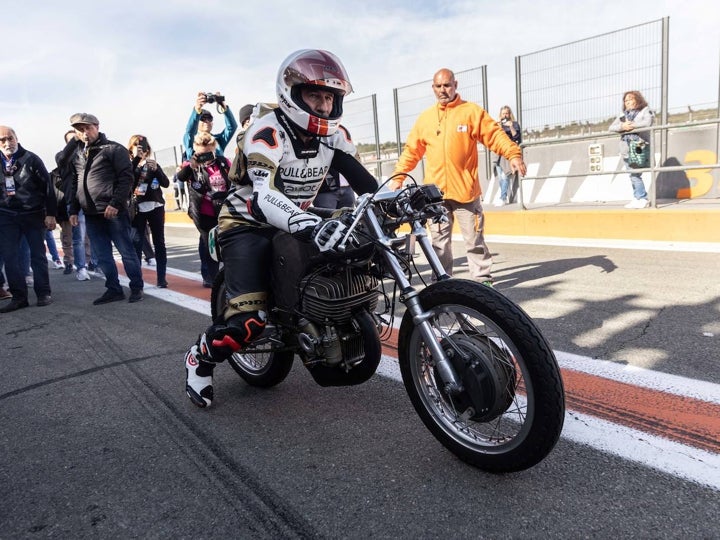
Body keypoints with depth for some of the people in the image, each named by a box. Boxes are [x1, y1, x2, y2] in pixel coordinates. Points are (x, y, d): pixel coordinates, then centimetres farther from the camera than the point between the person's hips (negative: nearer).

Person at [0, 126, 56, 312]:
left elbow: (47, 187, -6)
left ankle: (43, 294, 14)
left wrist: (50, 214, -9)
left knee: (38, 256, 5)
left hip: (33, 214, -3)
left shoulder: (31, 159, -5)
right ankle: (19, 297, 8)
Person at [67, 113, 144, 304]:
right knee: (103, 256, 8)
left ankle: (136, 287, 9)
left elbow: (126, 177, -10)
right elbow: (74, 184, 22)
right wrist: (73, 210, 15)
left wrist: (115, 204, -17)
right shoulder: (76, 154, 17)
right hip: (91, 214, 6)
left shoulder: (114, 149, -2)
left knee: (126, 251, -1)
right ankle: (114, 289, 17)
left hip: (113, 211, -6)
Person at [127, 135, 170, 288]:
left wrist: (156, 169, -15)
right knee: (137, 243, -3)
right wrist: (136, 159, -18)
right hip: (138, 209, -2)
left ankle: (161, 278, 5)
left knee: (159, 242, 2)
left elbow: (166, 183, -1)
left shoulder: (153, 164, 11)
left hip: (156, 207, 2)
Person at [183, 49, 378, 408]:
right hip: (248, 225, -7)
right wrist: (307, 225, -55)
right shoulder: (267, 132, -23)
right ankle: (200, 357, 10)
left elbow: (364, 182, -4)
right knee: (250, 317, -19)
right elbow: (264, 196, -38)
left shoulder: (334, 135, -1)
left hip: (297, 223, 7)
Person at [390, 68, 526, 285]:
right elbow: (411, 150, 15)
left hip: (465, 190, -3)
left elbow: (495, 135, -3)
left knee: (474, 239, 4)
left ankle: (483, 280, 14)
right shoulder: (425, 118, 13)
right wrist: (398, 176, 10)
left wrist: (513, 154, -17)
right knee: (440, 241, 9)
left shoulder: (471, 111, 3)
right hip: (435, 193, 3)